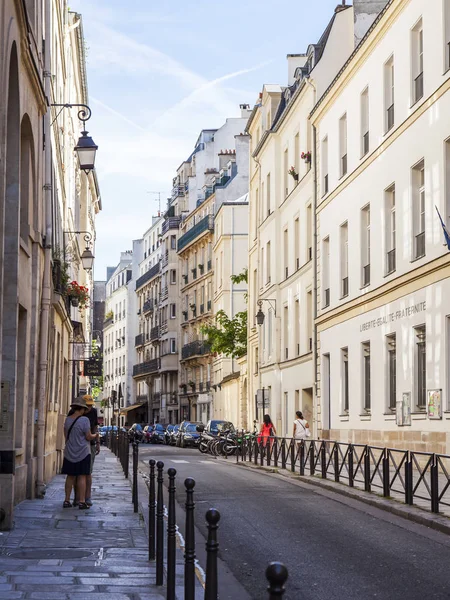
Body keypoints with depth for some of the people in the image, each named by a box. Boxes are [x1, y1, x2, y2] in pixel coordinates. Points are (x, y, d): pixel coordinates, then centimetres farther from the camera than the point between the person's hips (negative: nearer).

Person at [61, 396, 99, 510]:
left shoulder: (67, 419, 3)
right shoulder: (84, 420, -15)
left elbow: (66, 436, 11)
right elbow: (88, 437, -12)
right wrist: (95, 436, 8)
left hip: (69, 452, 5)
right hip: (83, 452, -5)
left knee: (70, 476, 11)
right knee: (82, 477, -2)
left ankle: (67, 500, 10)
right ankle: (82, 502, -3)